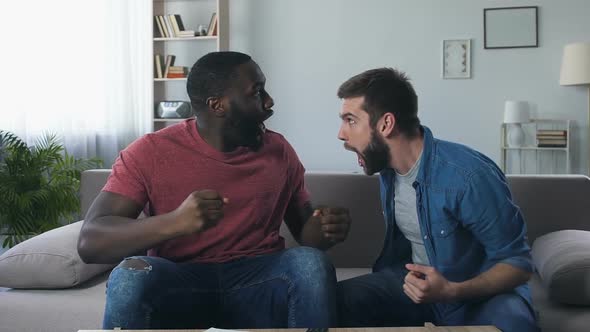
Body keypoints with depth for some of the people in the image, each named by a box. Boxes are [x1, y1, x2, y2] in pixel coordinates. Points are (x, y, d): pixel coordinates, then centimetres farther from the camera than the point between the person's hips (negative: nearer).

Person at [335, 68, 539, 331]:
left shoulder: (469, 175, -25)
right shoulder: (387, 167, -2)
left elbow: (518, 263, -18)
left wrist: (452, 291, -32)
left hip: (481, 291, -6)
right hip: (416, 280, 6)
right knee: (337, 301, -16)